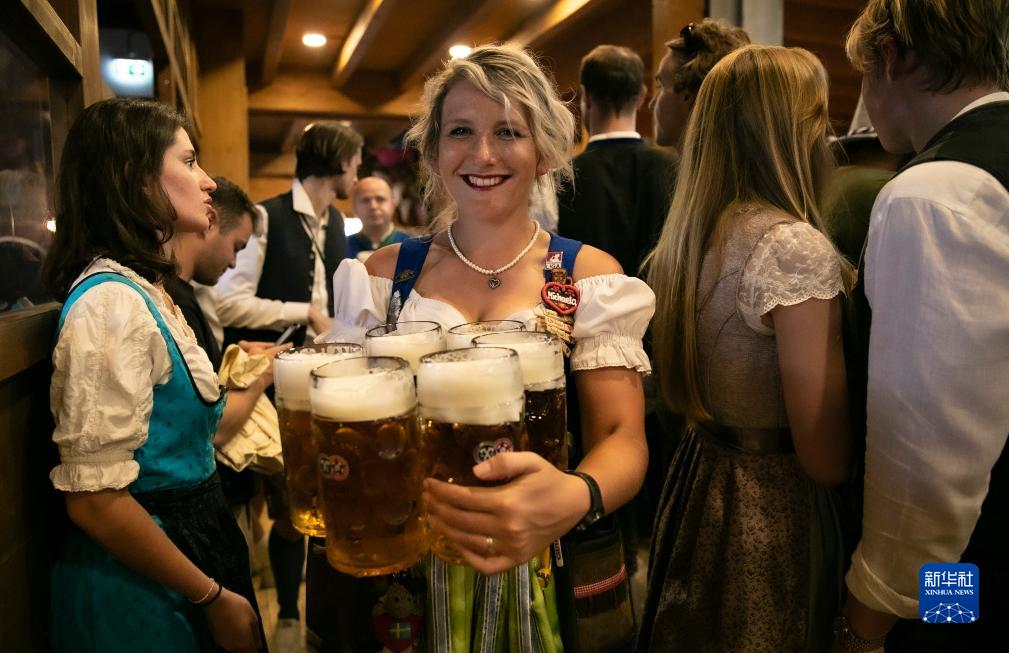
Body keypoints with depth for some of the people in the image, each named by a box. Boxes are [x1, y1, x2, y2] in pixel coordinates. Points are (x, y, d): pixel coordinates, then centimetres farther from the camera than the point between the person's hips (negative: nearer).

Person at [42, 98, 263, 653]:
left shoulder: (146, 290, 5)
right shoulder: (110, 302, -22)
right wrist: (213, 596, -17)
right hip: (142, 588, -8)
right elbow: (95, 499, -24)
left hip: (191, 540, 9)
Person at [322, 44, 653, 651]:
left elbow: (623, 438, -14)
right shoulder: (385, 274, -2)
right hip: (404, 571, 2)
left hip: (541, 579, -1)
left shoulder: (590, 276, -7)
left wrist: (574, 499, -35)